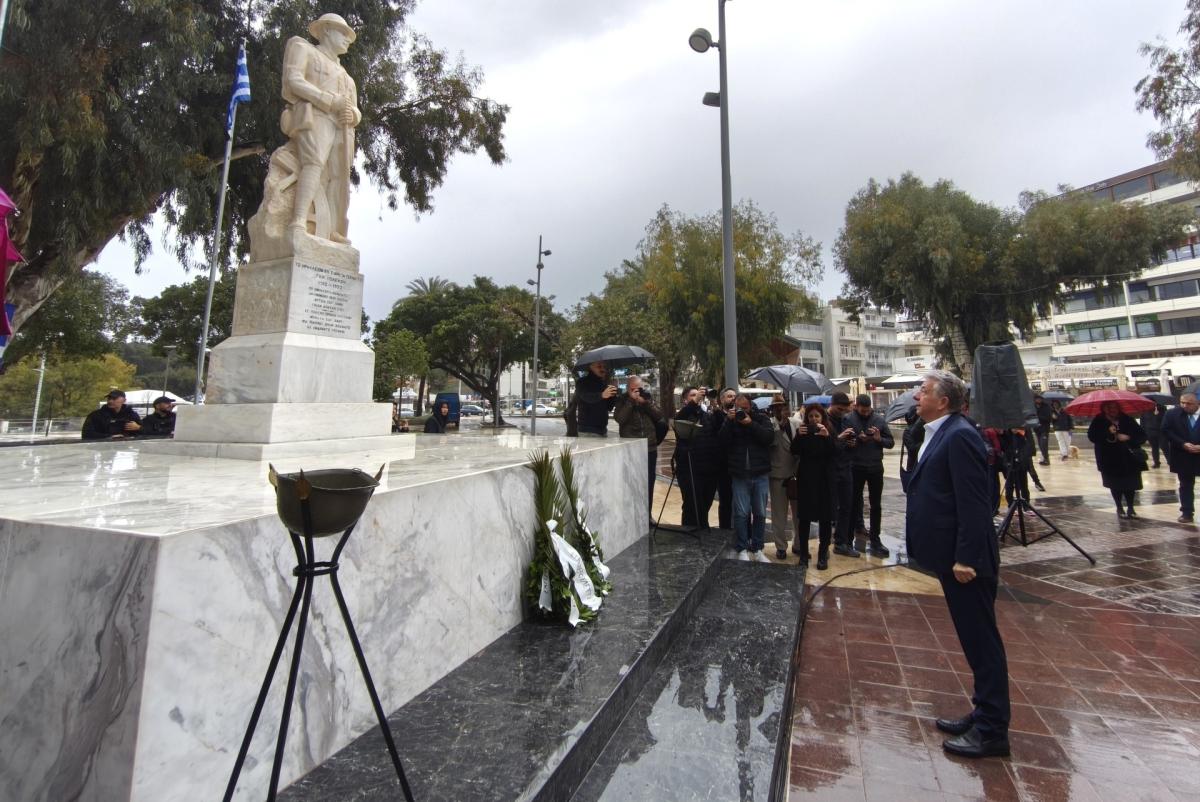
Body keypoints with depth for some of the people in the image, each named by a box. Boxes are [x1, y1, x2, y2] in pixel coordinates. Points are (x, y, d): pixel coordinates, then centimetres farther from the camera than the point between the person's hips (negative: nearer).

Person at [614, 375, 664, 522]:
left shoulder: (648, 398, 10)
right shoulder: (622, 401, 1)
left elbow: (659, 416, -1)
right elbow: (619, 418, -17)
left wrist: (646, 402, -13)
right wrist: (631, 401, -19)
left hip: (650, 447, 3)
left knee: (649, 483, 10)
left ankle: (648, 513, 22)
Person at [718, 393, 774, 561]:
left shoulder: (761, 418, 5)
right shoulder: (730, 419, 6)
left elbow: (769, 437, -11)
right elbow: (723, 441, -8)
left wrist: (751, 424, -18)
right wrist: (729, 421, -16)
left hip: (760, 474, 1)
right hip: (739, 475, -1)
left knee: (760, 513, 7)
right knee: (741, 513, -1)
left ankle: (757, 549, 19)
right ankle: (742, 549, 10)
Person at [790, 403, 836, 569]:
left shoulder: (830, 431, 3)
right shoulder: (802, 430, 5)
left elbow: (835, 452, -12)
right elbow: (794, 451, -6)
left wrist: (827, 436, -25)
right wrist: (798, 436, -20)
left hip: (824, 479, -1)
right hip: (805, 478, 1)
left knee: (825, 517, 2)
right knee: (804, 516, 2)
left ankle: (823, 554, 10)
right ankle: (803, 553, 12)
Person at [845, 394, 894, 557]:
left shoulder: (879, 419, 0)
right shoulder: (848, 419, -8)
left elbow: (891, 442, 3)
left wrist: (879, 439, -17)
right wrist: (858, 439, -24)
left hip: (875, 467, 2)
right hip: (856, 467, -2)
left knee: (876, 505, 7)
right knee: (856, 502, 12)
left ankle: (875, 539, 17)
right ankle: (859, 527, 31)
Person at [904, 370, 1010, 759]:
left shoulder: (959, 436, -19)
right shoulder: (938, 435, 12)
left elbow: (975, 503, -23)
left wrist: (966, 558, -23)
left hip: (966, 559, -10)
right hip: (951, 556, 10)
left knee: (981, 640, 3)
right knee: (974, 639, 19)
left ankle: (992, 730, 16)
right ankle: (984, 714, 33)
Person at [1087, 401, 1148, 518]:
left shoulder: (1127, 420, -1)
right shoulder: (1099, 421, -4)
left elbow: (1142, 436, -4)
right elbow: (1092, 436, -15)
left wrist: (1128, 437, -20)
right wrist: (1107, 432, -26)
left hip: (1129, 459, 1)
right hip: (1110, 460, -1)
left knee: (1130, 484, 2)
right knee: (1115, 485, 9)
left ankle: (1130, 508, 17)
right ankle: (1119, 508, 23)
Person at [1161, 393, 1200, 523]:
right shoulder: (1172, 414, -2)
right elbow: (1166, 431, -5)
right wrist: (1183, 444, -16)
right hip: (1183, 457, 1)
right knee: (1186, 486, 10)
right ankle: (1187, 513, 16)